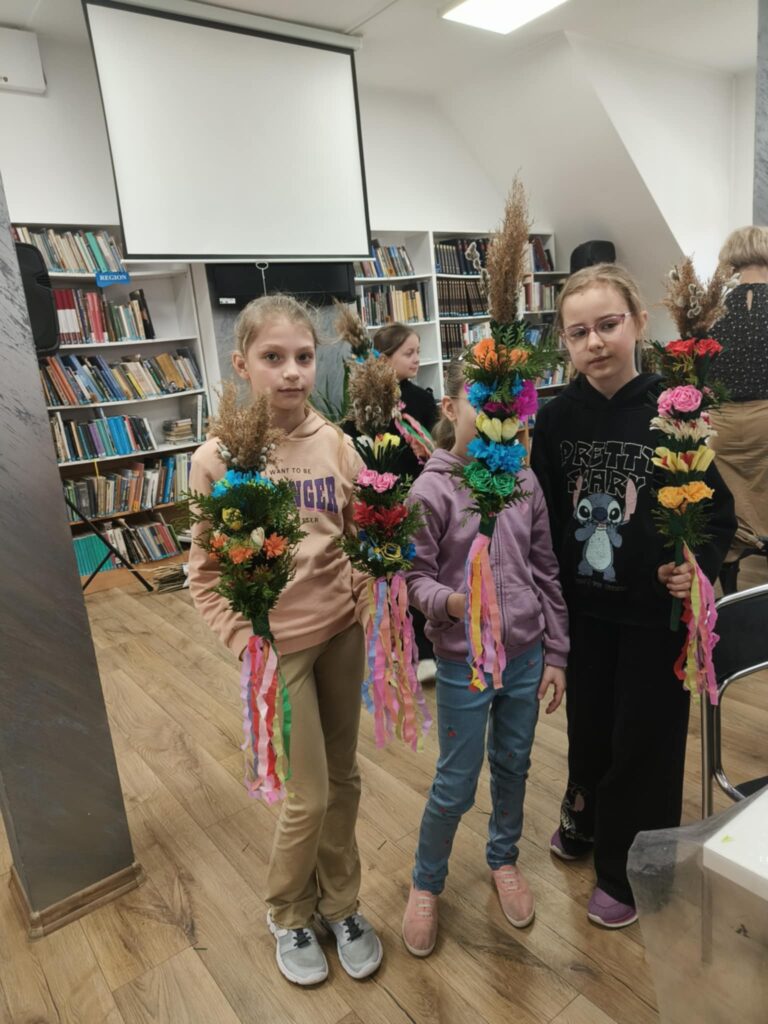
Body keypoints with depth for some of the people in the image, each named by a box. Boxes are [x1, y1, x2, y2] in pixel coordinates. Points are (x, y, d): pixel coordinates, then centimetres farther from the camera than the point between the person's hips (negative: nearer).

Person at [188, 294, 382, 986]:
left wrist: (362, 594, -8)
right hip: (278, 642, -3)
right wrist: (244, 643, -13)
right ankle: (289, 915, 38)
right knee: (308, 797, 8)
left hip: (341, 630, 4)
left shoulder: (333, 442, -3)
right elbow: (205, 575, -7)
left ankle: (339, 904, 42)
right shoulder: (218, 458, -12)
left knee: (343, 779, 17)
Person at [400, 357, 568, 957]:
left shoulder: (524, 482, -3)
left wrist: (555, 654, 6)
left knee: (513, 766, 22)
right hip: (464, 665, -4)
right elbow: (414, 576, -12)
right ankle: (426, 884, 37)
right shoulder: (431, 490, -16)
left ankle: (504, 859, 49)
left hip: (526, 658, 4)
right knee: (456, 785, 10)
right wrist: (450, 601, -33)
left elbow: (547, 572, 3)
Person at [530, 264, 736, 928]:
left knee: (644, 741, 10)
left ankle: (630, 870, 34)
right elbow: (542, 516, 0)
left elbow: (720, 511, -6)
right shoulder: (555, 419, -4)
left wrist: (699, 566, -21)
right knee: (586, 725, 20)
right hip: (583, 608, 3)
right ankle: (586, 820, 50)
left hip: (655, 612, -3)